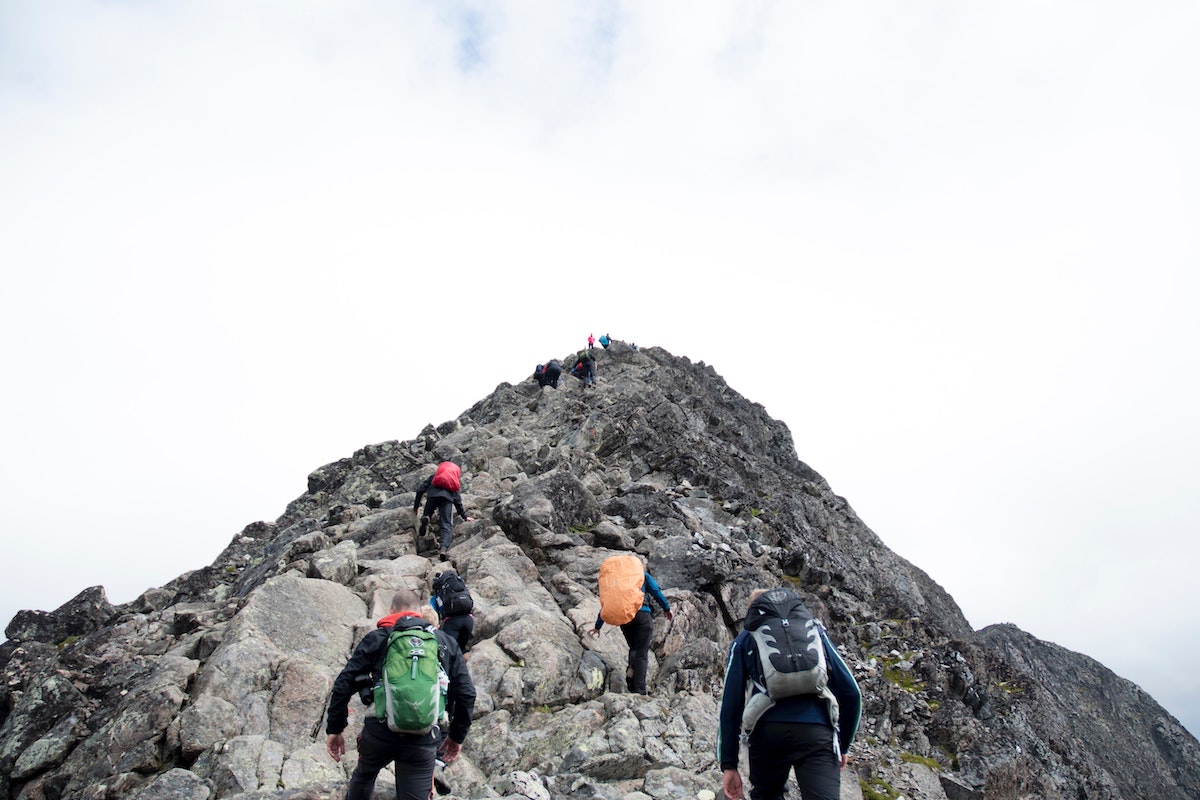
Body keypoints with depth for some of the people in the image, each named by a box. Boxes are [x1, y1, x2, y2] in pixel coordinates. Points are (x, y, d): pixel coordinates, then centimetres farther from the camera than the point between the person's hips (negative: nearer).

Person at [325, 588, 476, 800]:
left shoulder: (376, 639, 8)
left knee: (363, 775, 31)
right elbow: (467, 694, 8)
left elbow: (344, 684, 2)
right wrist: (457, 735, 18)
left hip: (379, 732, 0)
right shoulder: (447, 643, 12)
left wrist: (334, 729, 12)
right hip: (424, 740, 0)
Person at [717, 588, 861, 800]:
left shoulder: (744, 641, 20)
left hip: (767, 734, 0)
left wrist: (728, 764, 14)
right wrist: (843, 745, 30)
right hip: (817, 734, 0)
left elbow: (731, 705, 12)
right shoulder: (815, 631, 25)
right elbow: (851, 693, 20)